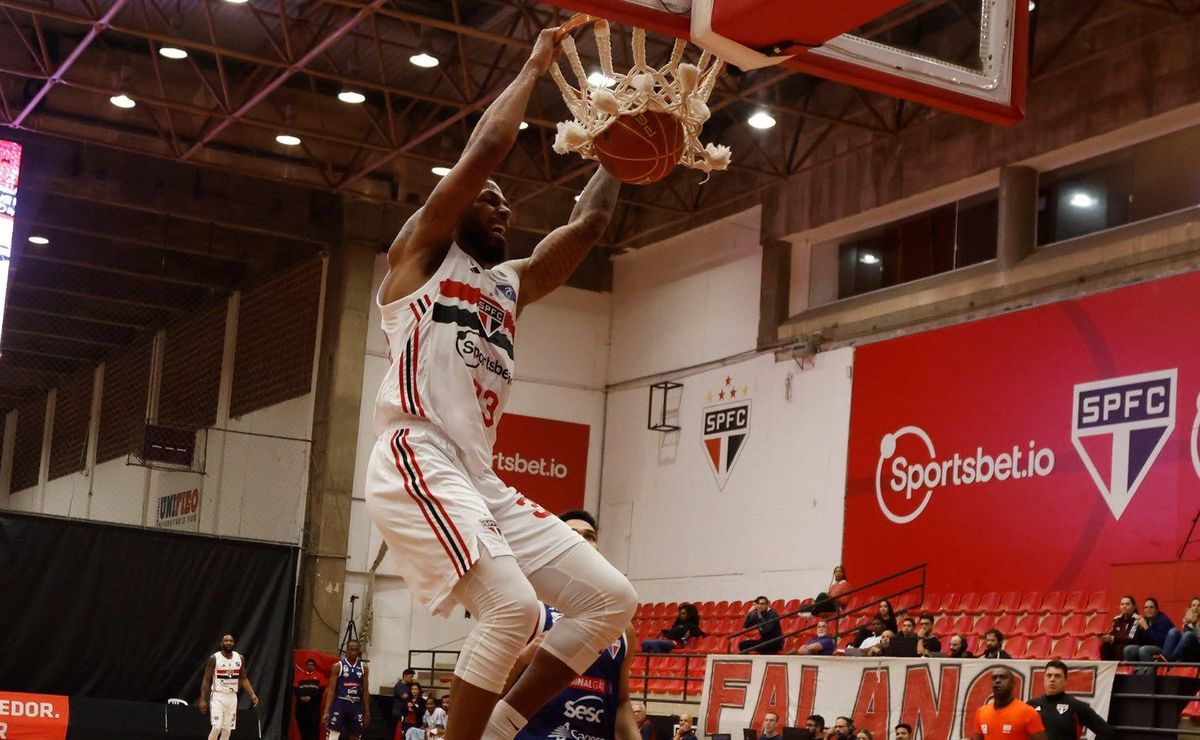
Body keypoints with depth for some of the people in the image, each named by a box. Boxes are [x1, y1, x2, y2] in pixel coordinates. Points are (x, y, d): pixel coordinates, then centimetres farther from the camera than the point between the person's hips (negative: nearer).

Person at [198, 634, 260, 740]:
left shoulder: (240, 658, 4)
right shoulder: (214, 658, -8)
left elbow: (243, 679, 11)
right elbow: (206, 680, -6)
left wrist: (252, 694, -1)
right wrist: (202, 699, -12)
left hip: (232, 697, 4)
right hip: (218, 696, -4)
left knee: (227, 730, 5)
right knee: (216, 728, -16)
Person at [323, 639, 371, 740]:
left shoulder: (363, 668, 9)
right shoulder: (338, 666, -3)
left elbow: (365, 691, 11)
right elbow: (331, 689, -6)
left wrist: (367, 712, 7)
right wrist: (326, 710, -13)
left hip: (356, 706, 4)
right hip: (339, 703, -4)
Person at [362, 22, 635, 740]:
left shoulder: (512, 283, 27)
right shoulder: (422, 251, 8)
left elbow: (589, 223, 24)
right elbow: (484, 148, -3)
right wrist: (534, 68, 7)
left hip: (482, 479, 8)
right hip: (417, 463, -8)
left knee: (612, 601, 1)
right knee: (514, 606, -27)